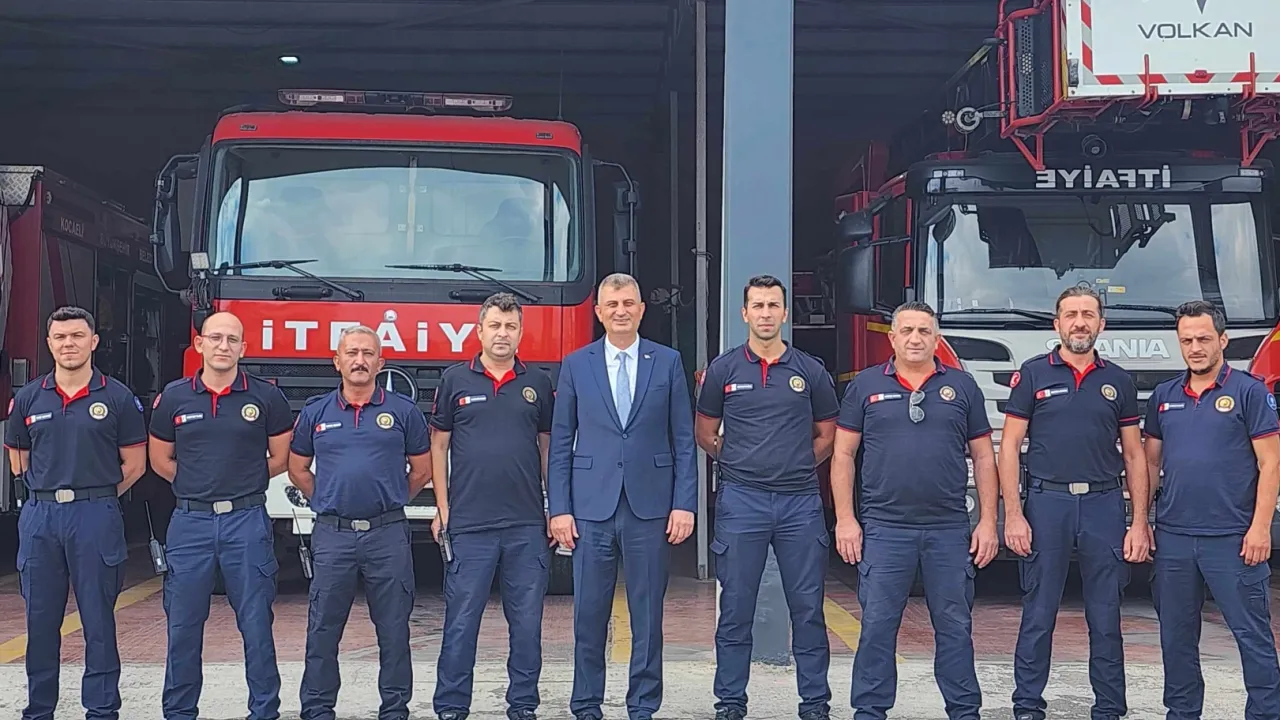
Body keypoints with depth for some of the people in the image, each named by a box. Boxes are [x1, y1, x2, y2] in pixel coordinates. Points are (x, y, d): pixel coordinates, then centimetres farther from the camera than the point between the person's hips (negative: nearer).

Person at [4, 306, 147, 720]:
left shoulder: (117, 398, 0)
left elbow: (133, 464, 3)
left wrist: (93, 496, 5)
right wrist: (51, 491, 10)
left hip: (96, 518, -3)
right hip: (40, 518, 3)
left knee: (98, 621, 1)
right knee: (40, 621, 8)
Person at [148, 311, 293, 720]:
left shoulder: (265, 397, 2)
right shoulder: (173, 398, 6)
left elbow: (281, 458, 9)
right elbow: (160, 460, 15)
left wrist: (242, 484, 5)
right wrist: (199, 486, 8)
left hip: (247, 521, -1)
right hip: (190, 522, 2)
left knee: (256, 623, 1)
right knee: (183, 624, 6)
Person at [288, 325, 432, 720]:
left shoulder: (403, 411, 3)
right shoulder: (315, 412, 7)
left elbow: (422, 469, 11)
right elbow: (298, 469, 17)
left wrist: (388, 501, 10)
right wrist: (330, 502, 12)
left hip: (388, 534, -1)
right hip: (332, 535, 1)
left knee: (394, 631, 5)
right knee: (323, 630, 5)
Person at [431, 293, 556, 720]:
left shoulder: (538, 384, 8)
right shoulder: (455, 380, 4)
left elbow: (548, 446, 11)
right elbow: (438, 445, 6)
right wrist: (442, 508, 0)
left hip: (527, 525, 2)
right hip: (468, 524, -1)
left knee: (527, 621, 6)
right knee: (461, 620, 1)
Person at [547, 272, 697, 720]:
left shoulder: (667, 362, 5)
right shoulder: (575, 365, 6)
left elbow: (683, 440, 4)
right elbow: (561, 444, 6)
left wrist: (684, 504, -3)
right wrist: (559, 510, -1)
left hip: (650, 507, 0)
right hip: (591, 508, 0)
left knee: (647, 615, 5)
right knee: (589, 614, 4)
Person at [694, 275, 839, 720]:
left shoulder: (810, 371, 7)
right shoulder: (723, 370, 5)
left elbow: (826, 435, 16)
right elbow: (705, 434, 14)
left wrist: (794, 466, 8)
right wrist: (741, 464, 10)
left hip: (800, 502, 1)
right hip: (741, 501, 0)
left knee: (808, 607, 4)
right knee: (735, 607, 4)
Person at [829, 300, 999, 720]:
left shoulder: (962, 387, 8)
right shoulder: (865, 386, 6)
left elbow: (983, 457, 9)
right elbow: (843, 455, 6)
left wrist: (988, 521, 1)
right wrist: (845, 519, -2)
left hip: (949, 530, 1)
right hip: (884, 529, -1)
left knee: (955, 626, 6)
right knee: (877, 625, 2)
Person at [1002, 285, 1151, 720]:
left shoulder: (1118, 382, 9)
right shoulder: (1033, 375, 3)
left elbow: (1134, 456, 10)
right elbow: (1010, 447, 0)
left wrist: (1140, 523, 2)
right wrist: (1013, 516, -8)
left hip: (1104, 505, 2)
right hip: (1046, 503, -2)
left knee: (1106, 618, 5)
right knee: (1038, 615, 2)